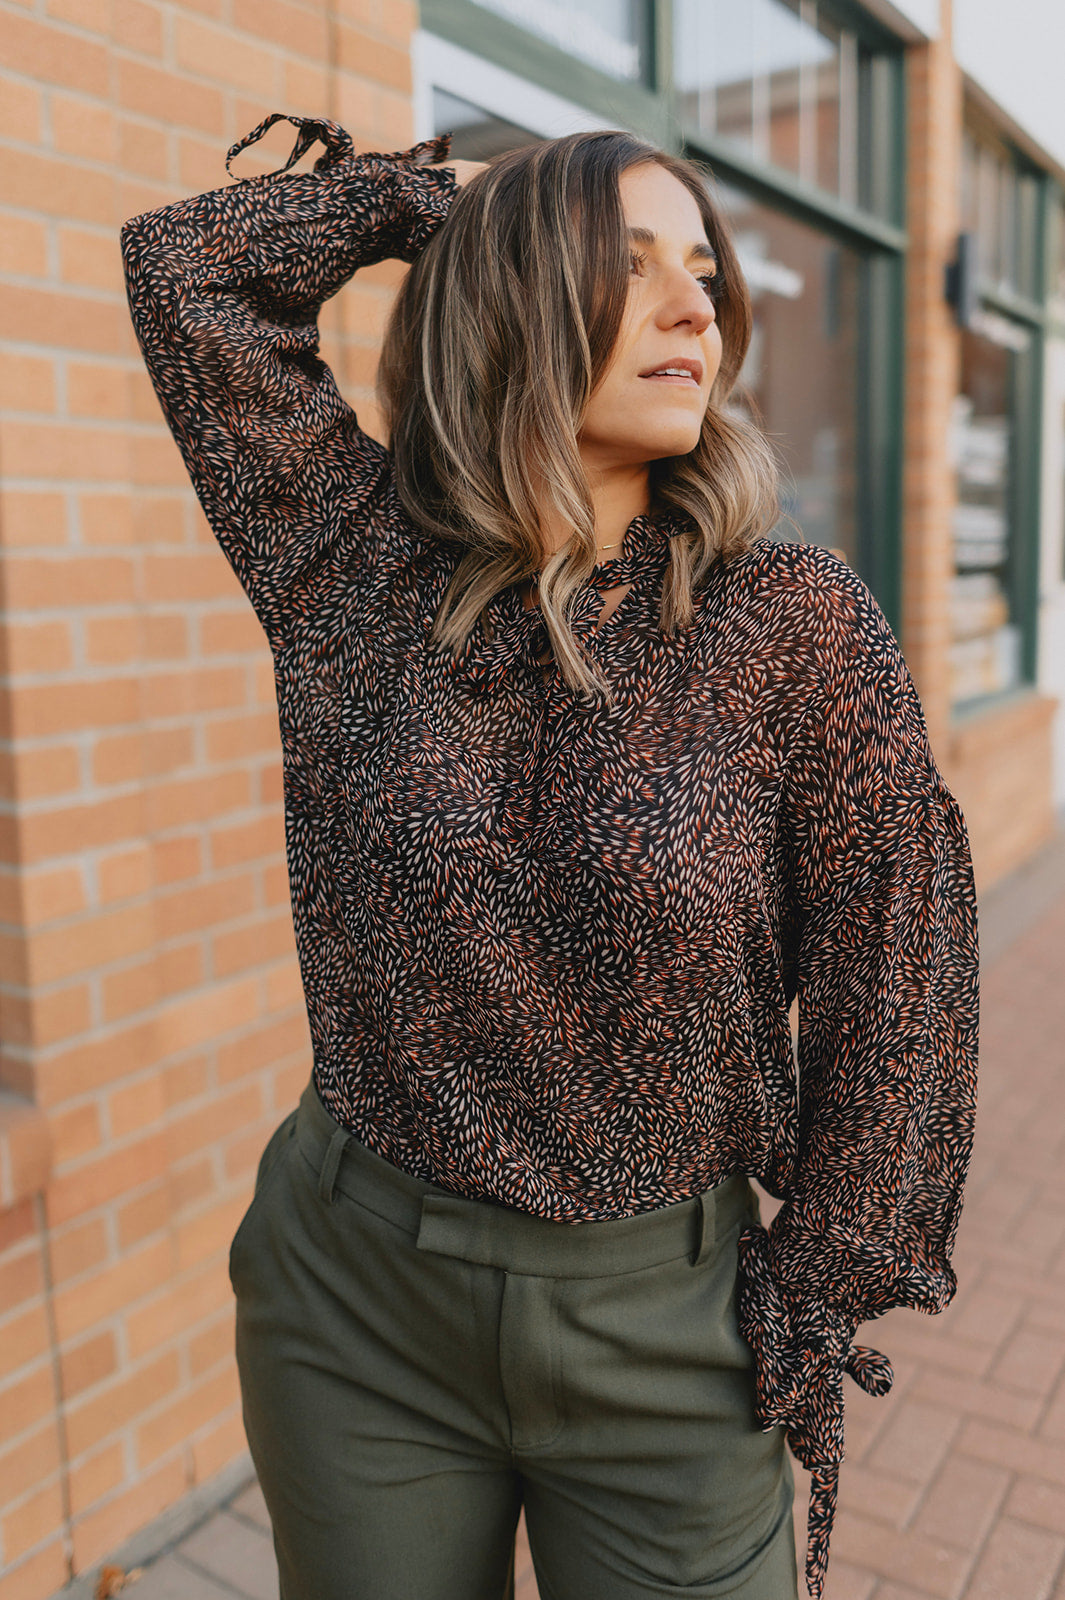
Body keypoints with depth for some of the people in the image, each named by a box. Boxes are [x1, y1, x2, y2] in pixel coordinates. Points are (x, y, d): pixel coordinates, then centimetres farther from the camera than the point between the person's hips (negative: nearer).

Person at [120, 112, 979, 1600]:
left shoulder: (803, 623, -11)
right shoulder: (358, 567, -6)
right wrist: (438, 191, 2)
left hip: (663, 1322, -1)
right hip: (357, 1307, 2)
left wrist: (807, 1322, -2)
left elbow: (892, 987, -6)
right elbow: (185, 265, -2)